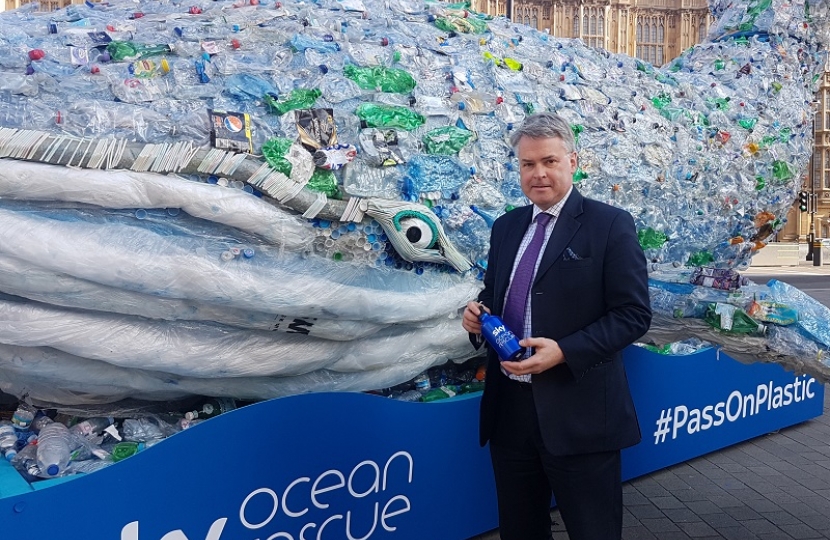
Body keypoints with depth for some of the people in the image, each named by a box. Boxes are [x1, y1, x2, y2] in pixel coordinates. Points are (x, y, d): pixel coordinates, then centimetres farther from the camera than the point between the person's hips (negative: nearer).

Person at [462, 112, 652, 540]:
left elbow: (634, 314, -10)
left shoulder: (610, 224, -6)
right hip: (509, 407, 6)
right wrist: (478, 315, -3)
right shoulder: (506, 227, 12)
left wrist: (564, 352, -21)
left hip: (578, 413, -5)